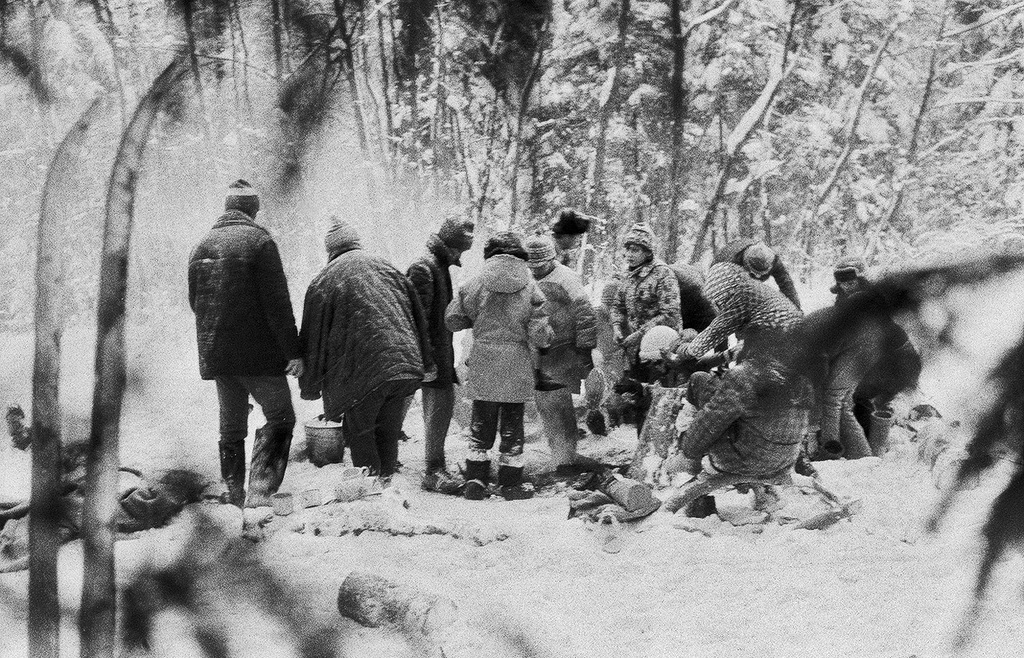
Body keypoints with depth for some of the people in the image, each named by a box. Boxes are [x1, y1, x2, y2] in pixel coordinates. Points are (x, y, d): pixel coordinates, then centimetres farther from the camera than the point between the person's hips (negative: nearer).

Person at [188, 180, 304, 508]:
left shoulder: (202, 246, 9)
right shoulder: (260, 242, -10)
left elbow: (193, 301, 17)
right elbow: (278, 304, -14)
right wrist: (293, 351, -13)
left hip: (216, 354, 6)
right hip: (259, 352, -6)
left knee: (231, 428, 14)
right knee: (280, 418, 4)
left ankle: (234, 500, 15)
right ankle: (260, 492, -10)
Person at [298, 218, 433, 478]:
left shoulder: (323, 281, 2)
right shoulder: (386, 268, 14)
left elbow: (313, 337, 3)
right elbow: (418, 316, 16)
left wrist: (310, 388, 10)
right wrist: (425, 363, 22)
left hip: (362, 373, -4)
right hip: (404, 367, 5)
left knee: (360, 435, 7)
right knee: (388, 432, 15)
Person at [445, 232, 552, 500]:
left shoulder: (475, 284, -2)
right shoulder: (530, 289, -5)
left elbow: (453, 320, 2)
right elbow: (540, 336, -9)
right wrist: (547, 337, 13)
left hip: (482, 366, 1)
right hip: (516, 367, -1)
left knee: (481, 422, 13)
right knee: (512, 424, 10)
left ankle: (475, 480, 11)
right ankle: (510, 483, 16)